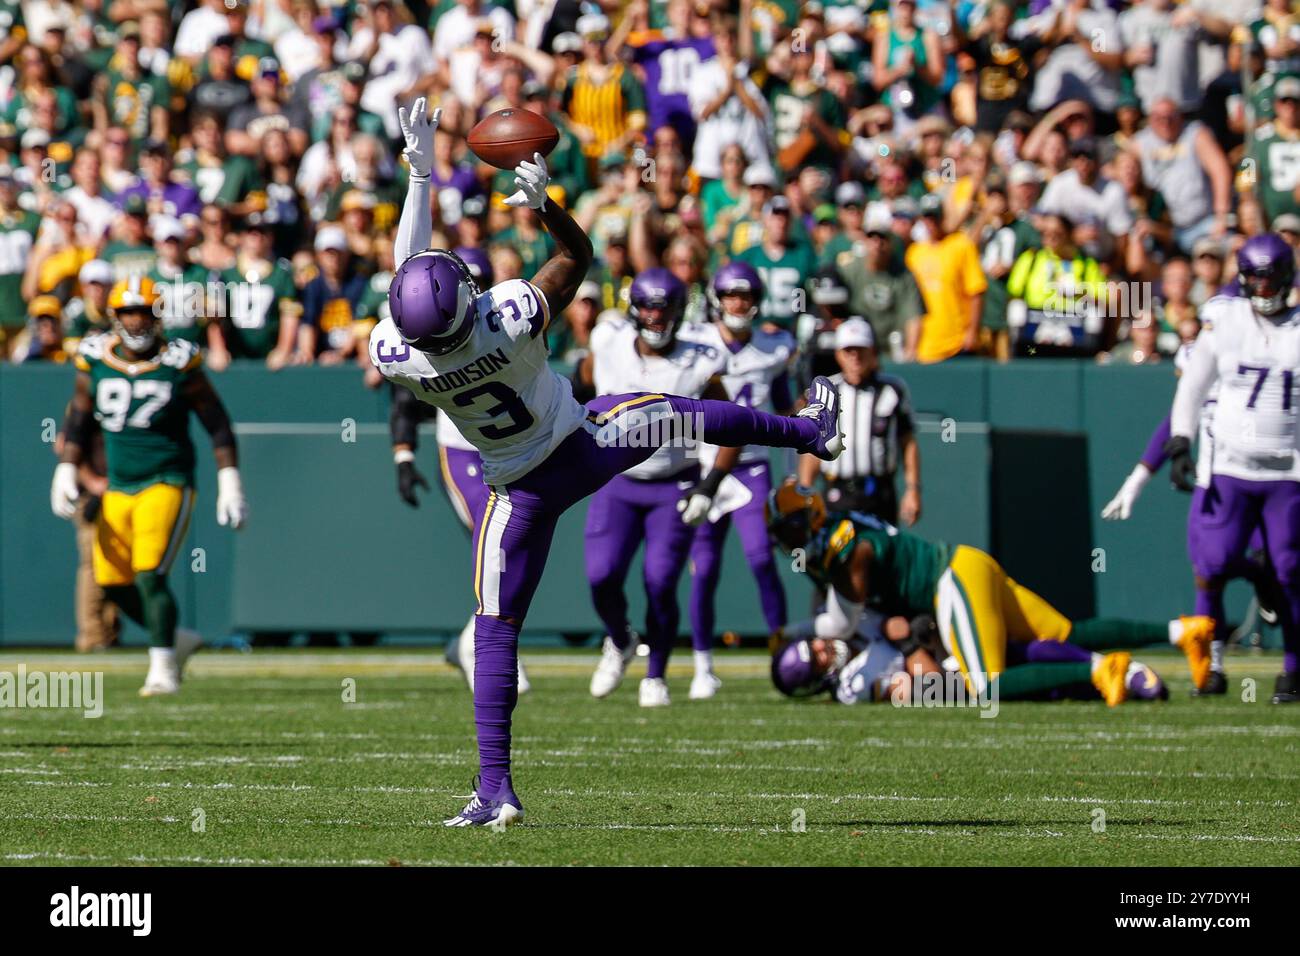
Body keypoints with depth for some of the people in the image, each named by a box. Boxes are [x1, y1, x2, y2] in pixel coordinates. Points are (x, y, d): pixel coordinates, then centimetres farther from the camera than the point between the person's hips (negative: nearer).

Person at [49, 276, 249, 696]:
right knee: (114, 582, 5)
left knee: (150, 576, -17)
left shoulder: (178, 363, -7)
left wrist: (230, 483, -6)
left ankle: (163, 669, -10)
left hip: (167, 484, -5)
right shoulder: (95, 362, 3)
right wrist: (65, 473, 6)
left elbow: (218, 425, -2)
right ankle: (176, 639, 27)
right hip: (118, 487, 5)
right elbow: (79, 422, 14)